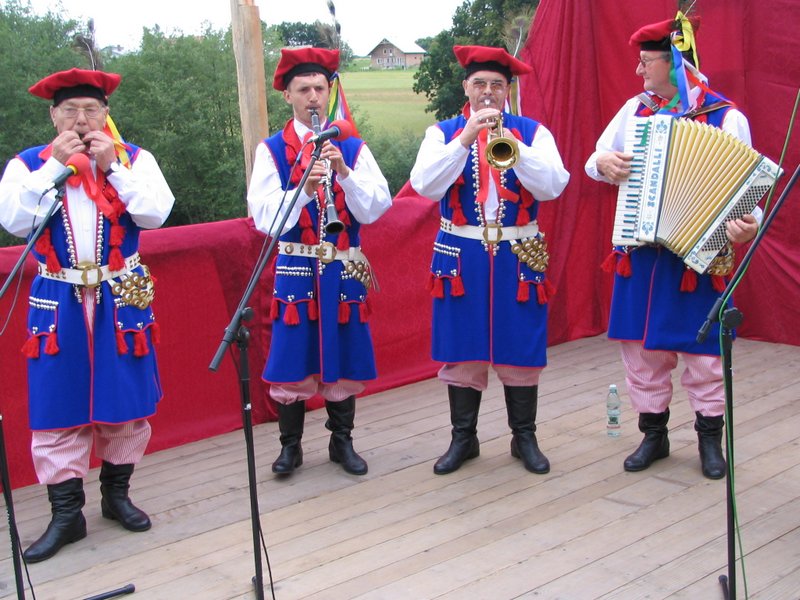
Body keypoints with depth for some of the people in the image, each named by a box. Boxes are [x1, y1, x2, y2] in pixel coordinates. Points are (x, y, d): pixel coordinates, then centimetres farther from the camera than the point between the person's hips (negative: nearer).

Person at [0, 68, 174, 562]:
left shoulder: (134, 158, 3)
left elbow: (156, 213, -11)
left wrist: (113, 166, -14)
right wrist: (54, 166, -14)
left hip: (122, 300, 0)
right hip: (58, 302, 0)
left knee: (127, 400, 8)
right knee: (58, 406, 2)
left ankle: (117, 492, 27)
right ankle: (66, 514, 12)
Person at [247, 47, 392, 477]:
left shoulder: (352, 148, 5)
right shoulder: (271, 150, 0)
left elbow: (375, 208, -6)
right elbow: (264, 217, -10)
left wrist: (345, 172, -20)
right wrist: (302, 191, -26)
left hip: (345, 270, 2)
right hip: (296, 270, -2)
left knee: (344, 358, 9)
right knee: (293, 360, 3)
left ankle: (342, 441, 25)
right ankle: (290, 445, 19)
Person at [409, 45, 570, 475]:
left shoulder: (533, 132, 5)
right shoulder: (443, 133, 6)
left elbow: (553, 186, -10)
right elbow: (424, 186, -11)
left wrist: (513, 145, -22)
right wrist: (464, 139, -19)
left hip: (519, 258, 0)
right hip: (460, 257, 0)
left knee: (520, 348, 4)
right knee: (461, 349, 5)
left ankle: (525, 437, 19)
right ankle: (463, 438, 19)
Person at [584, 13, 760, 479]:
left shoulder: (726, 118, -8)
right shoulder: (634, 109, 7)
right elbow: (595, 160, 16)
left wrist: (747, 226, -31)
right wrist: (604, 163, -8)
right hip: (639, 252, 5)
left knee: (703, 352, 5)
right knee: (643, 347, 10)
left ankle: (710, 438, 23)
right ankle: (653, 434, 25)